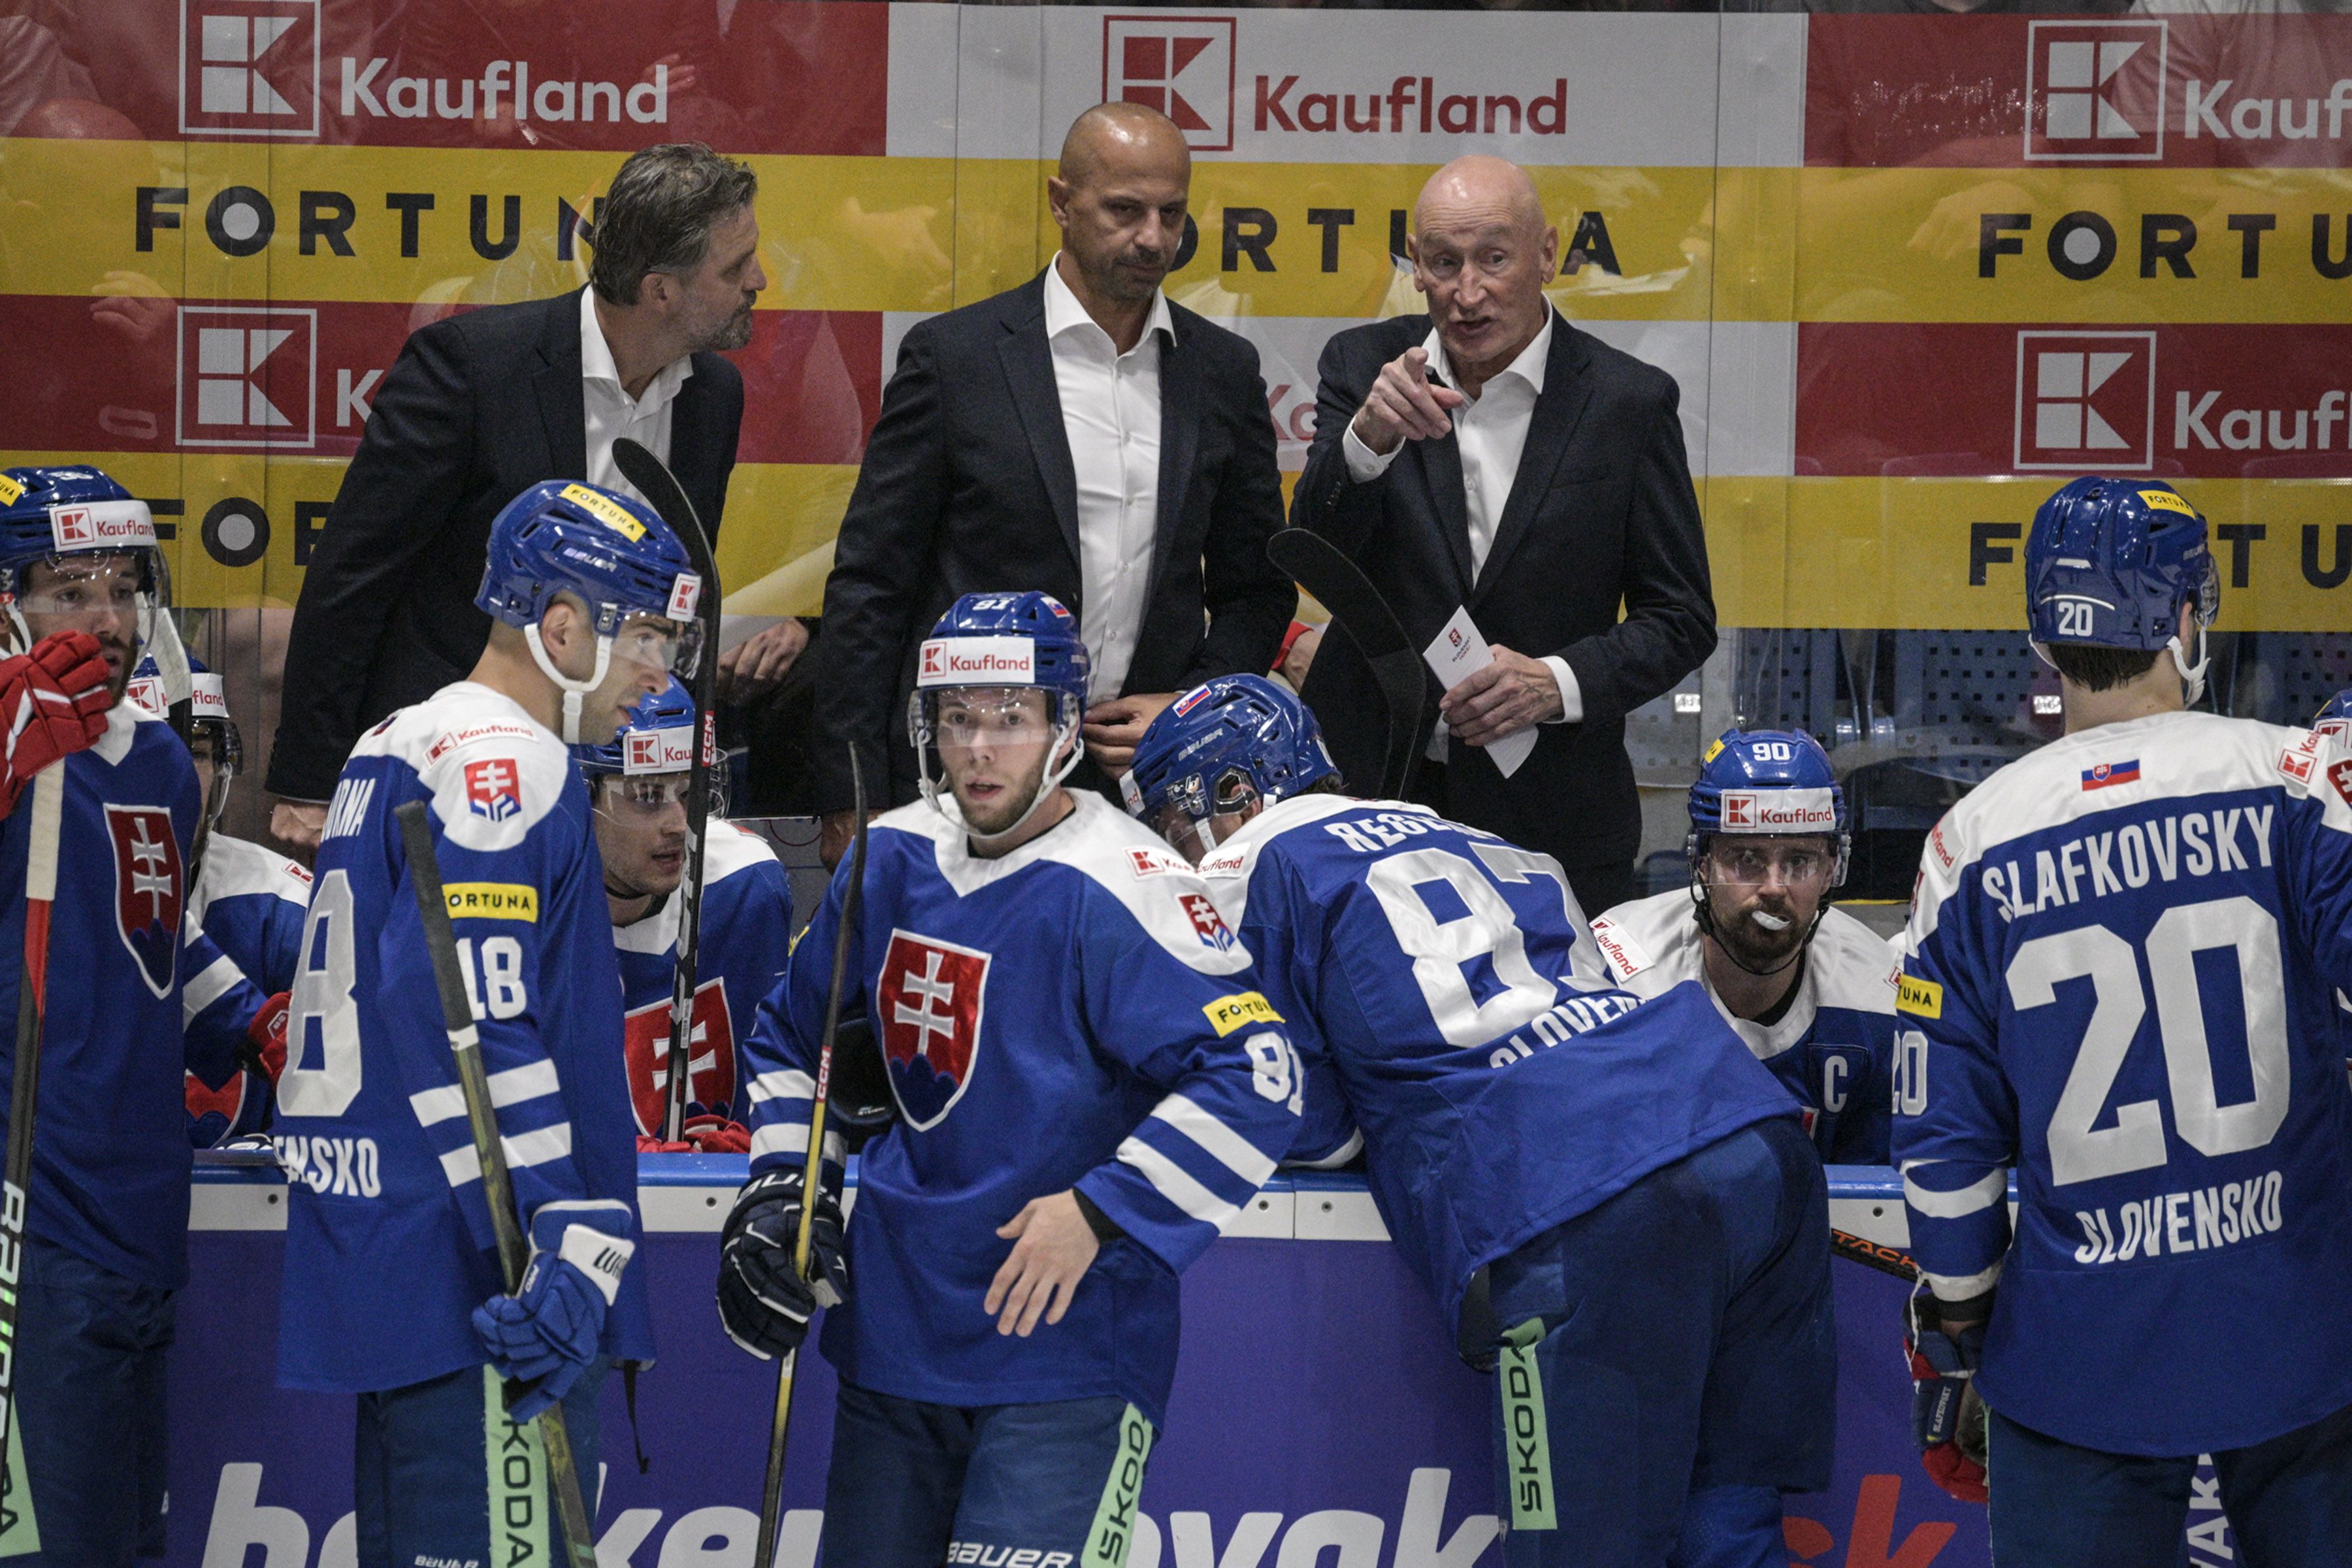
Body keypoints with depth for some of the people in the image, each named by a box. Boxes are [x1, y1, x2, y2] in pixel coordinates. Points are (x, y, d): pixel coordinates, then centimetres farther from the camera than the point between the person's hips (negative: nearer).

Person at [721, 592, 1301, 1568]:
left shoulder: (1118, 890, -17)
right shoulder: (891, 862, 5)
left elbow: (1254, 1080, -24)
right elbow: (795, 1029, 22)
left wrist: (1098, 1210, -23)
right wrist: (787, 1182, 10)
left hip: (1069, 1341, -7)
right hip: (894, 1329, 7)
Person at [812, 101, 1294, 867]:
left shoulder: (1225, 371, 10)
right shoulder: (954, 356, -1)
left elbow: (1257, 589, 18)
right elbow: (869, 584, 0)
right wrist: (849, 801, -5)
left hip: (1151, 793, 3)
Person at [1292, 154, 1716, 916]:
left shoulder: (1629, 402, -2)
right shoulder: (1364, 364, 3)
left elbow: (1680, 620, 2)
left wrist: (1559, 682, -15)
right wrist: (1369, 438, -26)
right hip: (1367, 788, 1)